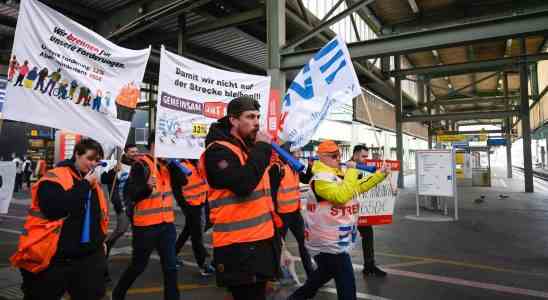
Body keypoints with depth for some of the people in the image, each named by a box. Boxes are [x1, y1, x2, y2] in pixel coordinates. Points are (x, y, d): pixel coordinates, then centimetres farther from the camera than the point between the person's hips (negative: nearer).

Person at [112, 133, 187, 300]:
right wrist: (147, 187, -36)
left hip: (167, 223, 5)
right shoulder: (141, 164, -11)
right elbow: (130, 193, -18)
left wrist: (173, 163, -9)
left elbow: (183, 181, 1)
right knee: (138, 266, 12)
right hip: (146, 225, -5)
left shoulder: (167, 165, 9)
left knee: (170, 266, 5)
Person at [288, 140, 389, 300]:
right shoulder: (321, 178, -21)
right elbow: (341, 196, -35)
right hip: (328, 243, -10)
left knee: (326, 271, 28)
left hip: (336, 240, 10)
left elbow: (360, 186, 19)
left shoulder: (339, 175, 9)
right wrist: (352, 171, -26)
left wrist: (380, 174, 12)